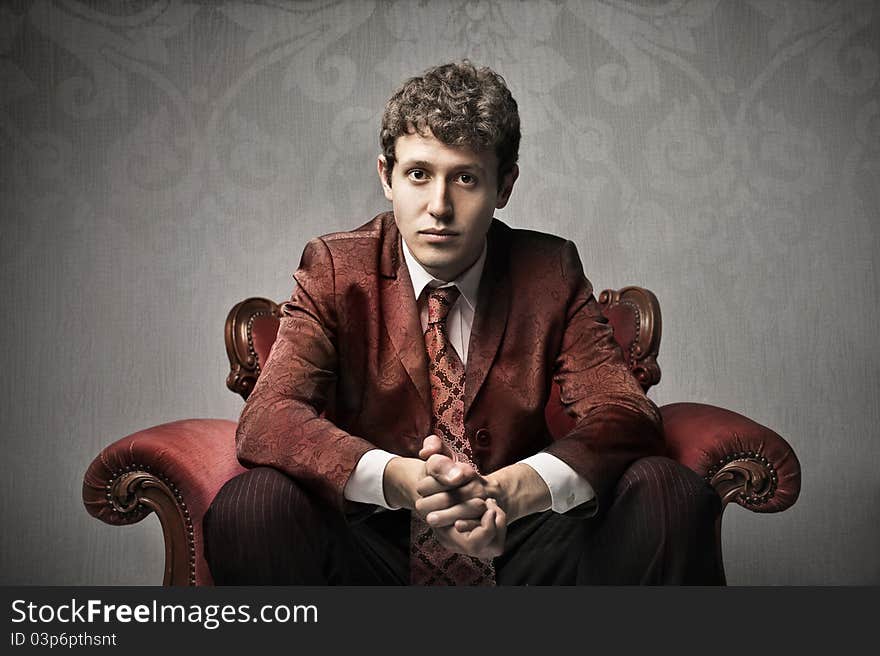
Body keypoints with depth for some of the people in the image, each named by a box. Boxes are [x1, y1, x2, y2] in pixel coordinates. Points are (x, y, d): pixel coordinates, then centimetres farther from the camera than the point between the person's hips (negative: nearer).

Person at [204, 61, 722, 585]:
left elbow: (628, 415, -10)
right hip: (373, 552, -1)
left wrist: (510, 489, -32)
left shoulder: (550, 272, 0)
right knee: (252, 503, -29)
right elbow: (266, 419, -16)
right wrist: (397, 478, -36)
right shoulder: (336, 270, -3)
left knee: (673, 492, -21)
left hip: (518, 551, 2)